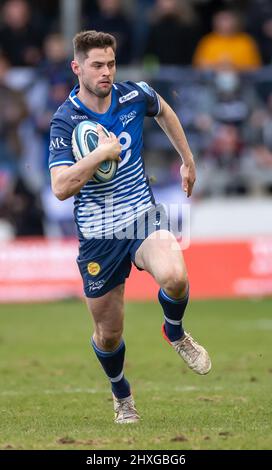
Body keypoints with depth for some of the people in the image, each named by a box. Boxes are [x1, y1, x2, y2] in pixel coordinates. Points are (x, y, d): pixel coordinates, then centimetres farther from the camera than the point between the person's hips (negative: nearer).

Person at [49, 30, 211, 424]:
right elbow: (61, 188, -21)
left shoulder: (135, 96, -3)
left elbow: (165, 112, 22)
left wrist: (188, 161, 27)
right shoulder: (65, 121, -12)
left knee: (174, 277, -31)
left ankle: (175, 333, 3)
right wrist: (101, 153, -28)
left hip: (143, 216, 1)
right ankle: (121, 396, 39)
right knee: (108, 334, 7)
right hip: (97, 235, -1)